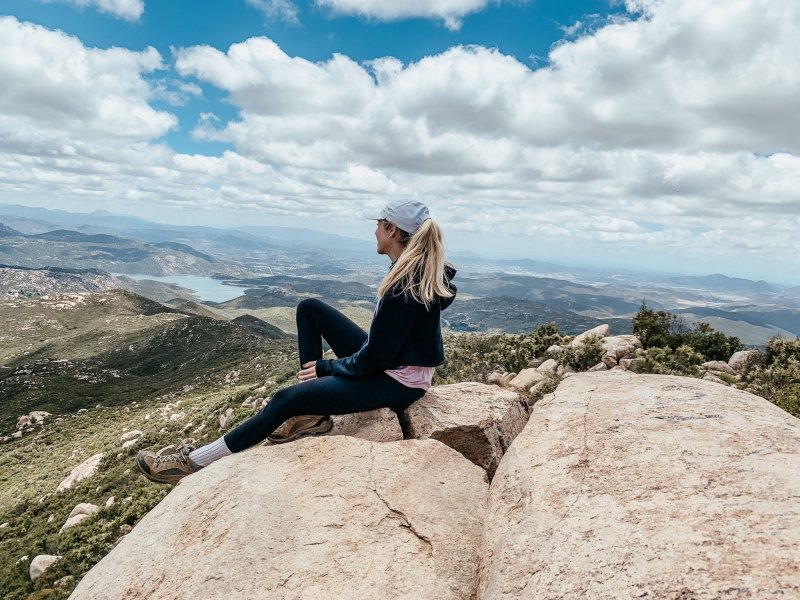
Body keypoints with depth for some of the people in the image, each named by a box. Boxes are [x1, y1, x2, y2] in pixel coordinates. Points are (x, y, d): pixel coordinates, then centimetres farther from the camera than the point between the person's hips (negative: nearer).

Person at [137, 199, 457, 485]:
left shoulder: (404, 286, -27)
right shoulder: (417, 267, 2)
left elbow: (375, 358, -23)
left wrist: (326, 366, -6)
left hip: (398, 381, -9)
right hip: (388, 357, 9)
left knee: (286, 400, -12)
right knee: (310, 308, 7)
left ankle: (194, 463, 0)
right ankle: (313, 409, 8)